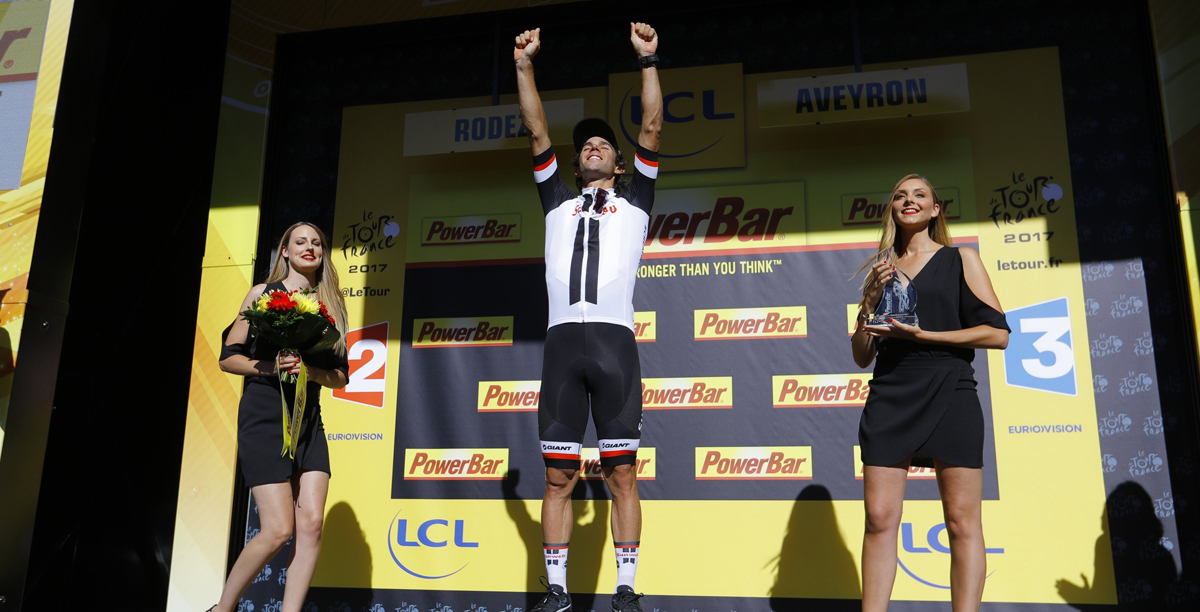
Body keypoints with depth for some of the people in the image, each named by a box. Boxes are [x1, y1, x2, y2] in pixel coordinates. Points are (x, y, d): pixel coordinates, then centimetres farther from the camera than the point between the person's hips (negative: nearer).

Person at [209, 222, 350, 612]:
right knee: (278, 530, -9)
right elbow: (228, 358, 3)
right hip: (264, 415, -4)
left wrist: (307, 369, -10)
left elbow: (340, 376, 10)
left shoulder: (330, 306, 13)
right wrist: (270, 366, -15)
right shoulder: (263, 294, 5)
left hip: (308, 418, 4)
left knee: (312, 522, -9)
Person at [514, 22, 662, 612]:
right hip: (562, 341, 2)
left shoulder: (633, 201, 20)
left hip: (614, 339, -2)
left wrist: (648, 60, 8)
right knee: (558, 475, 2)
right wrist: (524, 64, 14)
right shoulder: (559, 203, 25)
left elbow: (652, 129, 11)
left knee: (621, 474, -1)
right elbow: (537, 133, 19)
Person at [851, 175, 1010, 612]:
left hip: (949, 395, -2)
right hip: (889, 397, 3)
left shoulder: (961, 260, 9)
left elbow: (998, 333, -2)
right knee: (879, 519, -3)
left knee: (962, 521, -3)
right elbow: (862, 356, 15)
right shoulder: (880, 272, 17)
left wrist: (923, 334, -10)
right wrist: (870, 302, 0)